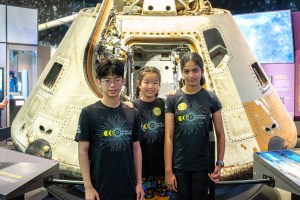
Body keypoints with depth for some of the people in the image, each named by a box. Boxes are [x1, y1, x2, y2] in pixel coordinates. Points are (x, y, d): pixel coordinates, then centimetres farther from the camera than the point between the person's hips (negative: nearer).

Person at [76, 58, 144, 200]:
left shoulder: (132, 114, 2)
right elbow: (83, 151, -7)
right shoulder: (88, 113, -7)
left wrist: (139, 183, 4)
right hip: (100, 188, -3)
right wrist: (88, 187, -10)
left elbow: (136, 148, 5)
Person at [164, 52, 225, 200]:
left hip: (202, 165, 1)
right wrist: (168, 170, -7)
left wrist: (220, 163, -3)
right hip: (179, 165, 0)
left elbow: (220, 134, 3)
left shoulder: (211, 99, -3)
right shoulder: (173, 99, -5)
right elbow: (169, 137, -6)